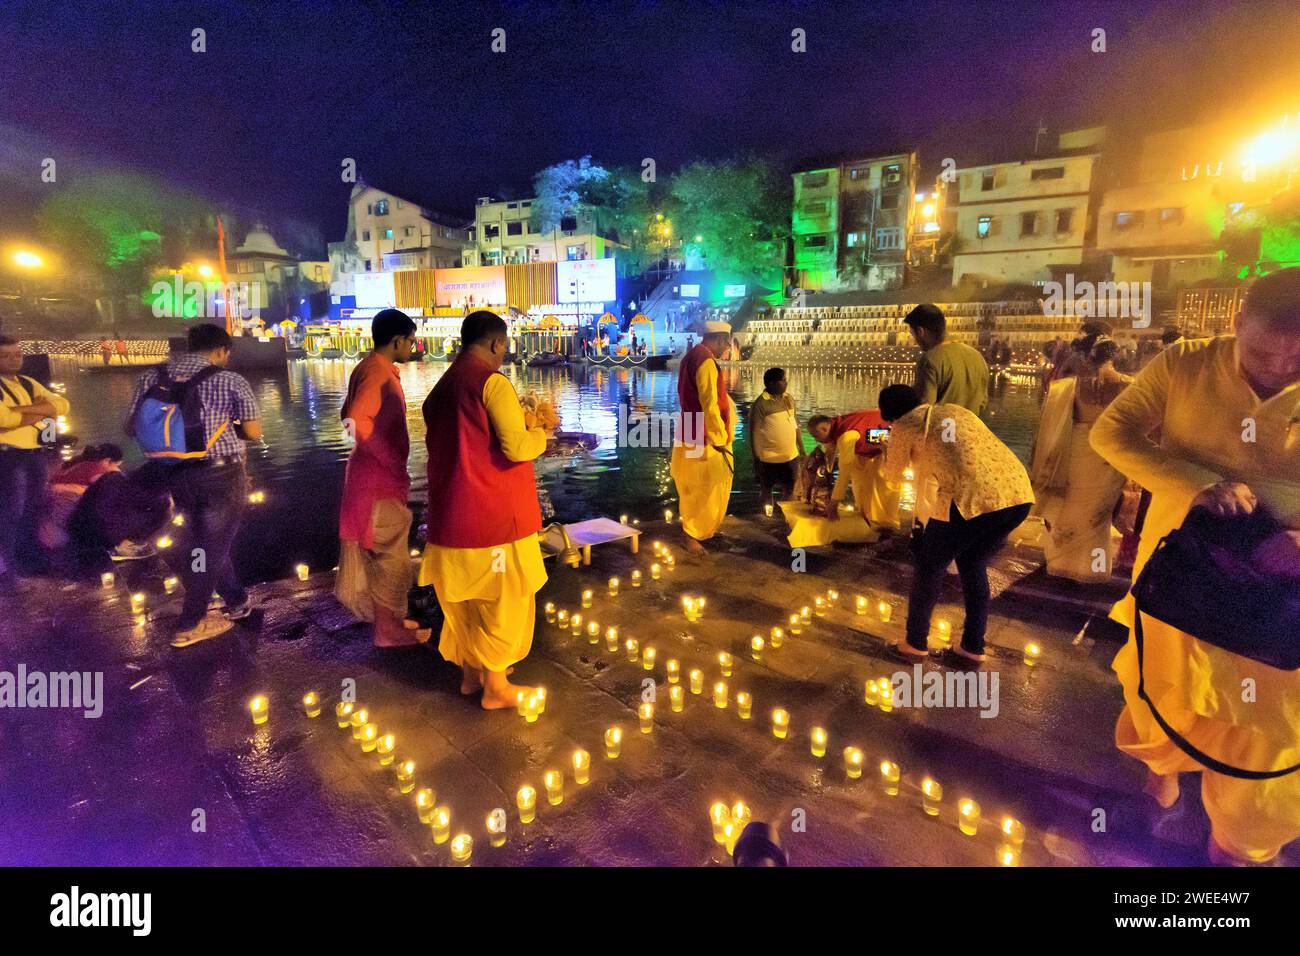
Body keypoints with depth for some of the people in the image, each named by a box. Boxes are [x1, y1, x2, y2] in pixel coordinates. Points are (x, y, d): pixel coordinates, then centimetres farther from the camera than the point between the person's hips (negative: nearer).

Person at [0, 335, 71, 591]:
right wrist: (40, 412, -9)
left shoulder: (29, 383, 15)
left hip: (36, 454, 7)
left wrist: (21, 408, -12)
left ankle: (29, 558, 28)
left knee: (34, 508, 14)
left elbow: (62, 404, 1)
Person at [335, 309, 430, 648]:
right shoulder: (378, 371, -19)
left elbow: (348, 414, 19)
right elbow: (357, 420, -31)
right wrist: (391, 463, -24)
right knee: (389, 553, 0)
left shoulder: (368, 368, 12)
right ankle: (390, 630, 12)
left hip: (380, 474, 10)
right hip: (381, 477, -10)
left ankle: (389, 619, 35)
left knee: (380, 551, 20)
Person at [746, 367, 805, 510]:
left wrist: (801, 449, 14)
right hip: (769, 458, -6)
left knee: (789, 490, 16)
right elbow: (753, 433, -12)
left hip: (791, 456, 6)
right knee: (766, 490, 11)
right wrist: (756, 459, -12)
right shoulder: (760, 404, -14)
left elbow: (795, 426, 14)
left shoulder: (789, 399, 5)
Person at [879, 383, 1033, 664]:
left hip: (972, 498, -6)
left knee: (930, 566, 18)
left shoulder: (905, 425, 12)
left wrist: (887, 451, 45)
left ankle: (916, 643, 30)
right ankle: (973, 648, 34)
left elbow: (894, 476, 25)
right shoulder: (955, 409, 29)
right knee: (973, 567, 27)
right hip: (1017, 492, 6)